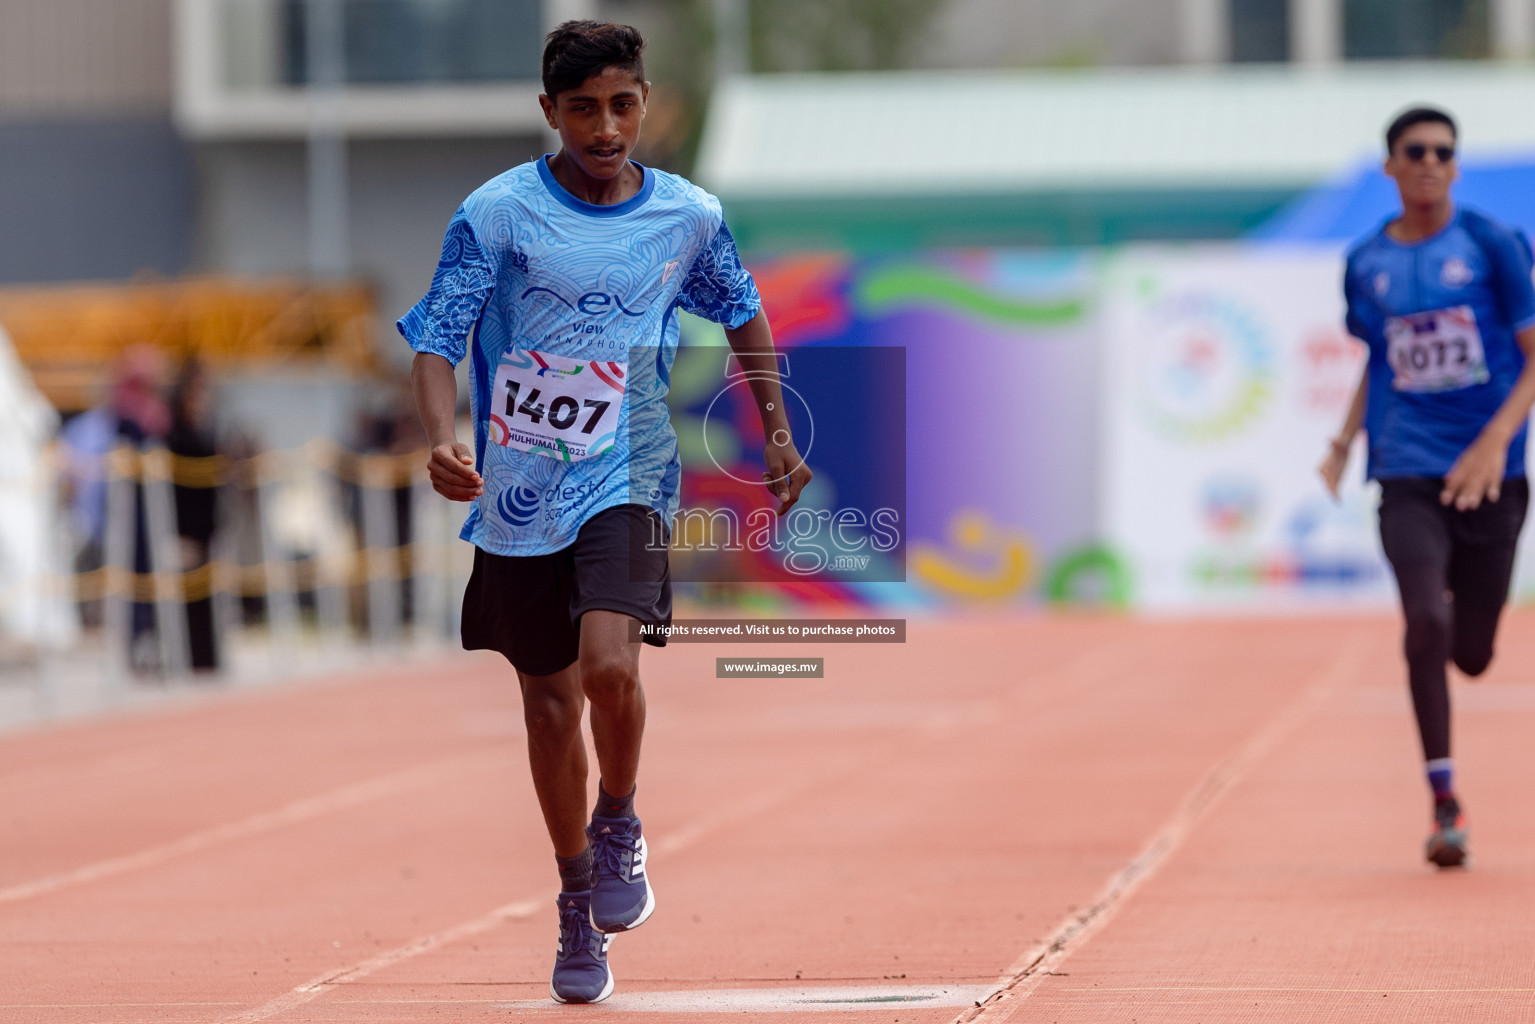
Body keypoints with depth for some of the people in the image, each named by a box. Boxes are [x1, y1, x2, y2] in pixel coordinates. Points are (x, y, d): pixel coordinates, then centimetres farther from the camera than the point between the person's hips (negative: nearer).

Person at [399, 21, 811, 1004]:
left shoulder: (691, 216, 0)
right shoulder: (497, 213, -8)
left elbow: (742, 313, 19)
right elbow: (437, 341, -10)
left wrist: (779, 434, 20)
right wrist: (444, 442, -28)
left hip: (627, 480, 0)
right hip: (518, 490, 0)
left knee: (610, 665, -25)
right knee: (550, 702, 10)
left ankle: (620, 826, 5)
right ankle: (579, 903, 30)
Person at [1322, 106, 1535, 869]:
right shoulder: (1366, 264, 7)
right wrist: (1344, 440, 12)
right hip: (1407, 476, 1)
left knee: (1470, 655, 5)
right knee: (1425, 619, -21)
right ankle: (1444, 800, -11)